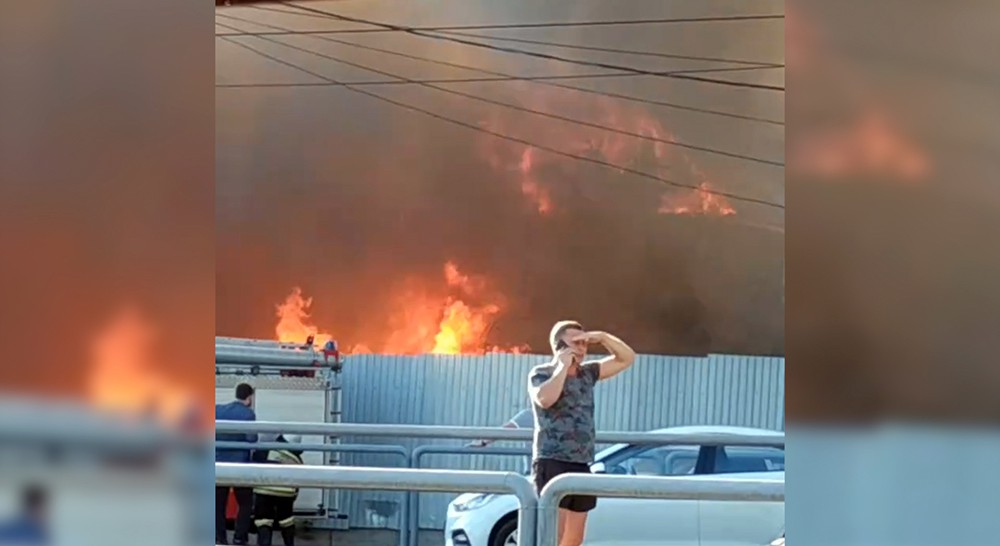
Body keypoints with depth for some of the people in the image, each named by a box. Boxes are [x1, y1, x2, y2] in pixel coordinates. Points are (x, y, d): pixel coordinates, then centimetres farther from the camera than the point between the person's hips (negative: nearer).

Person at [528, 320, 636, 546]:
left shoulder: (586, 373, 15)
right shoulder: (540, 374, -3)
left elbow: (627, 358, 18)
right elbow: (545, 399, -25)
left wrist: (602, 338, 2)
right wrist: (562, 366, -13)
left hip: (581, 466, 7)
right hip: (552, 464, -7)